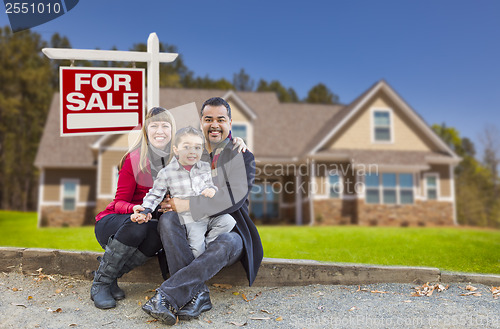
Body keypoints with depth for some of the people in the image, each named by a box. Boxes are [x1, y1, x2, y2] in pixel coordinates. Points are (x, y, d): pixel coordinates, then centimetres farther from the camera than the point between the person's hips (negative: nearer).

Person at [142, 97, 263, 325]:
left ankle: (166, 295, -35)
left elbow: (234, 198, -14)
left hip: (227, 230, -3)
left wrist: (188, 205, -20)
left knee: (225, 245, -36)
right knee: (167, 219, -26)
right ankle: (197, 293, -32)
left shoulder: (242, 157, 1)